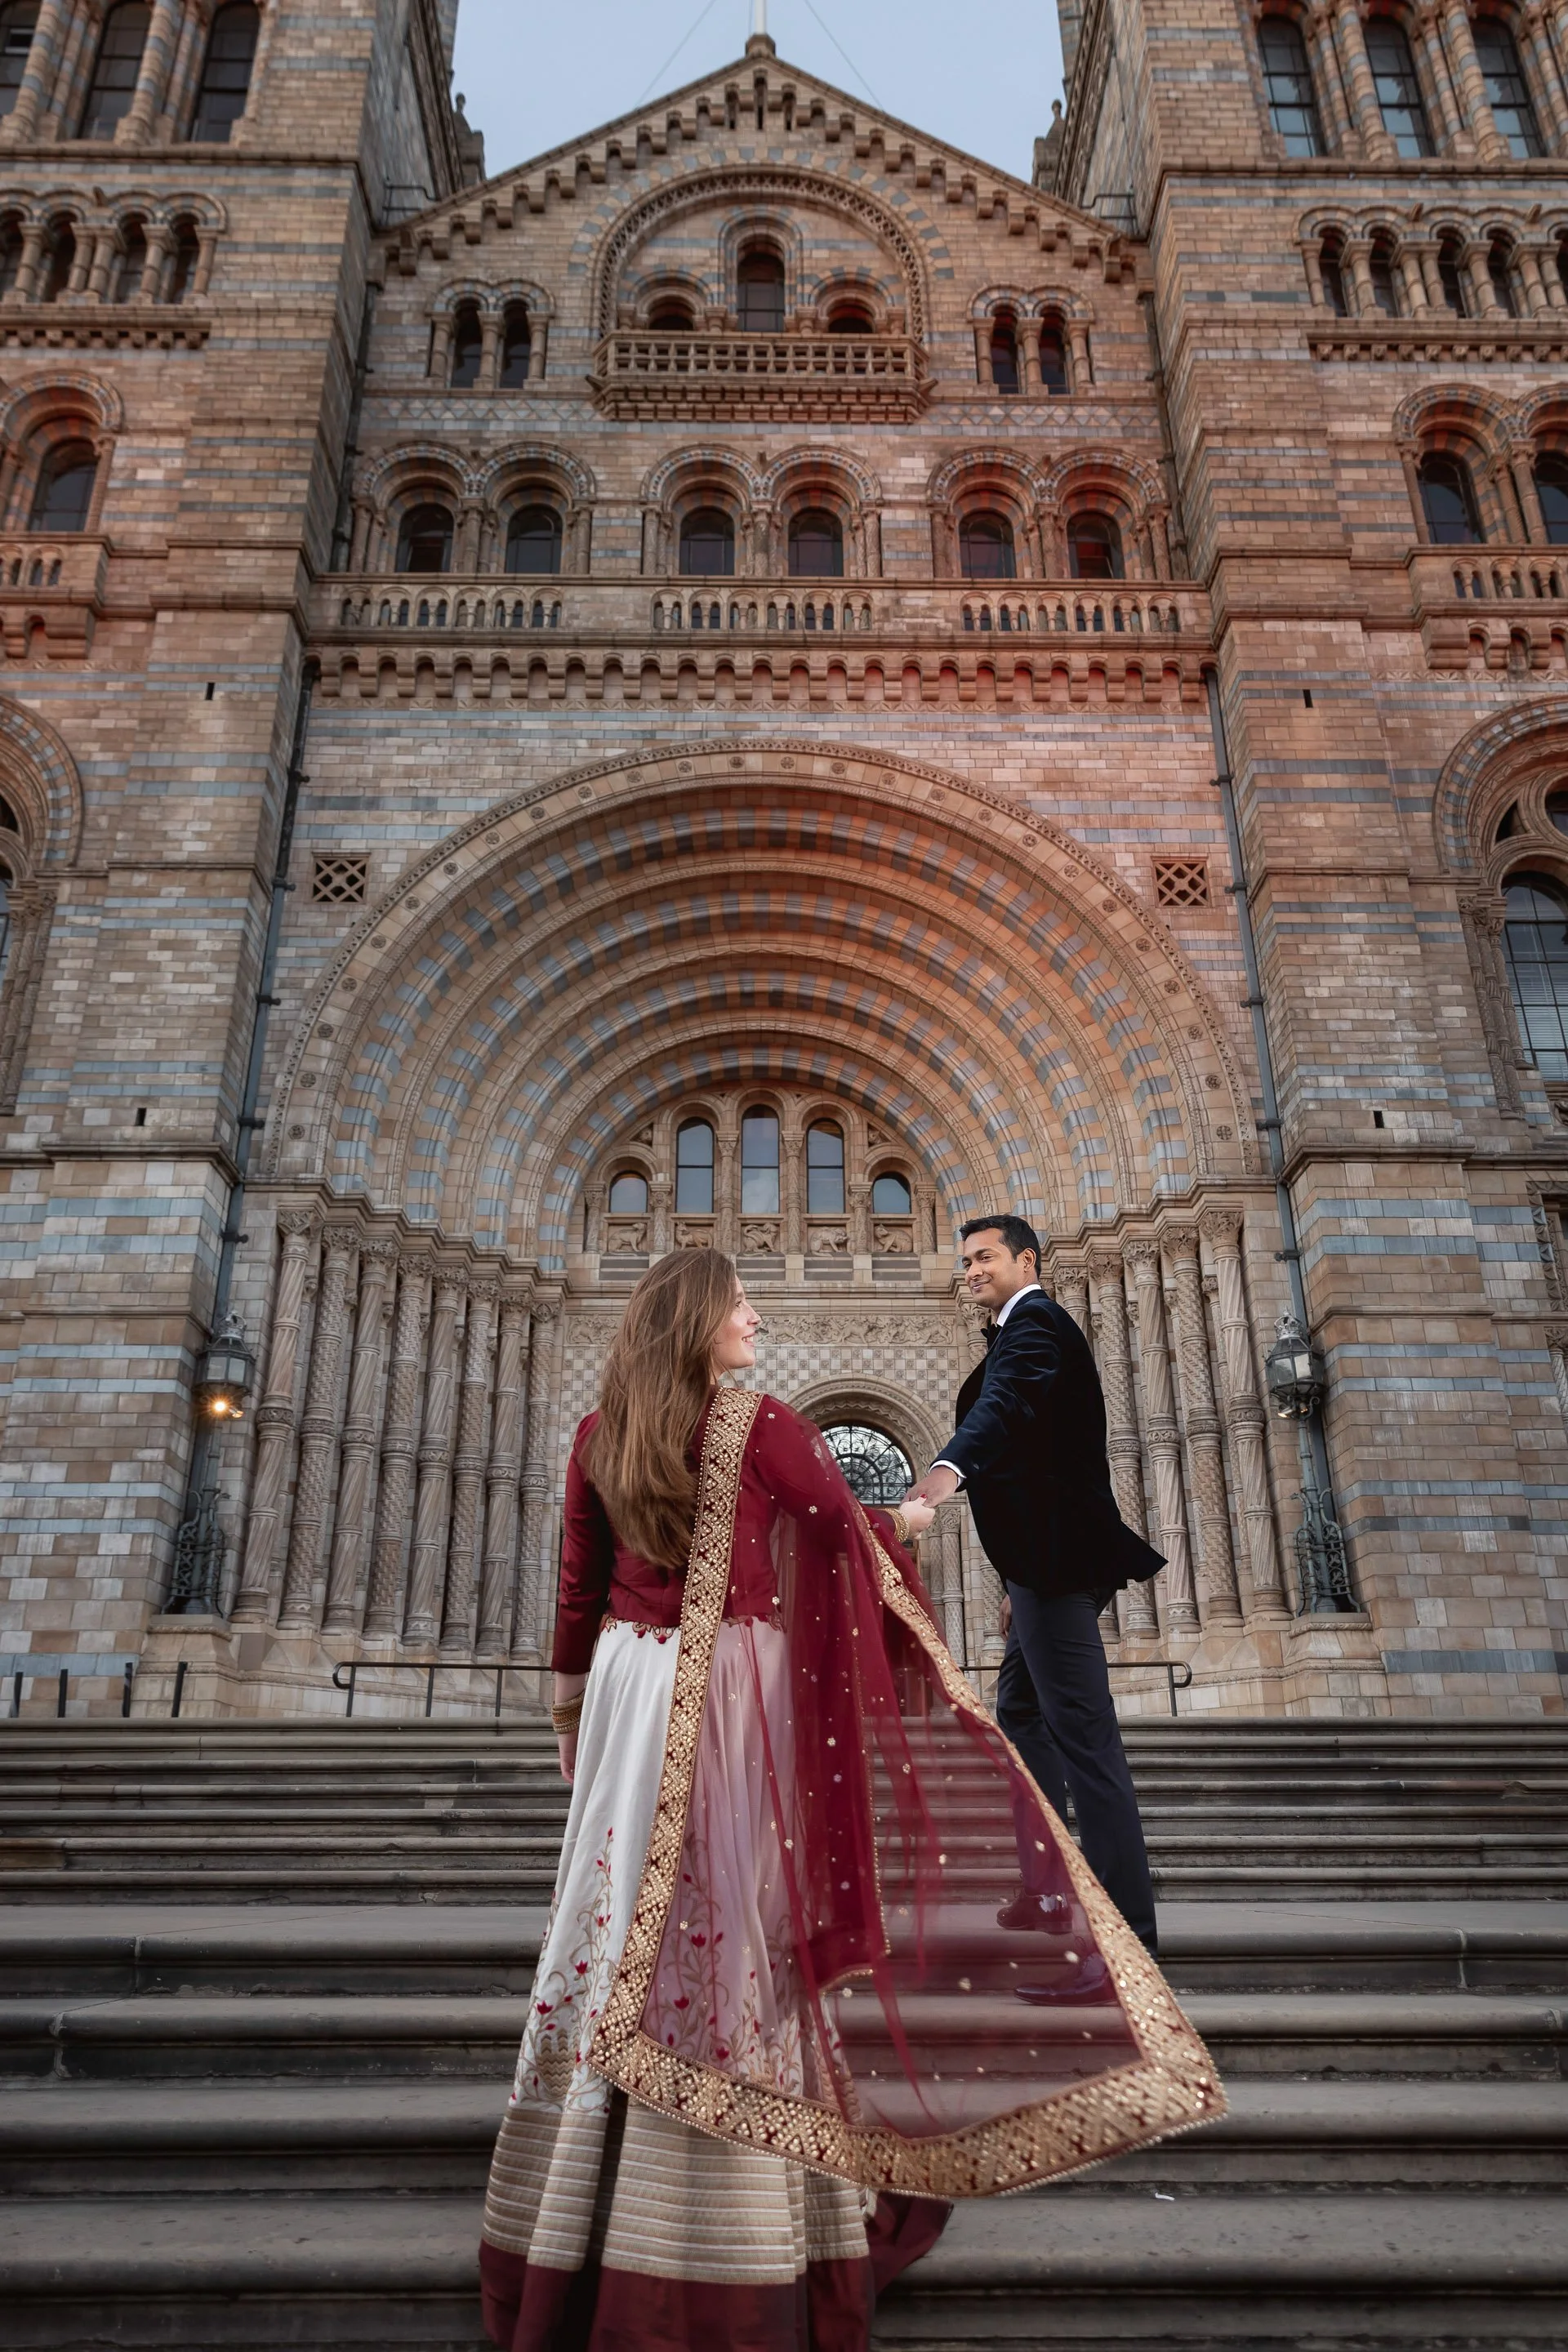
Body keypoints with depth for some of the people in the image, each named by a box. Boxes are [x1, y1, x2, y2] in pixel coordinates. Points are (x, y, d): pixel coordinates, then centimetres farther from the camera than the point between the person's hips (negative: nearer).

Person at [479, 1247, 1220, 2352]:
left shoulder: (598, 1436, 6)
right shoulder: (759, 1422, -8)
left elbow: (579, 1596, 11)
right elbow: (849, 1533, -3)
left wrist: (576, 1721, 20)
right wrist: (908, 1521, 20)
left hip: (630, 1686, 5)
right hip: (735, 1692, -5)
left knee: (629, 1912, 11)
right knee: (737, 1924, 2)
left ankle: (570, 2222, 23)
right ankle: (742, 2238, 12)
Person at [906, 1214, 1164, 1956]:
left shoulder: (1034, 1323, -10)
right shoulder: (1028, 1329, 22)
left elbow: (1004, 1402, -32)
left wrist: (948, 1467, -51)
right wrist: (1022, 1582, 25)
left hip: (1054, 1556, -11)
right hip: (1048, 1557, 11)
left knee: (1082, 1730, -10)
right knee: (1020, 1713, 19)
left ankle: (1125, 1921, -7)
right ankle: (1044, 1889, 29)